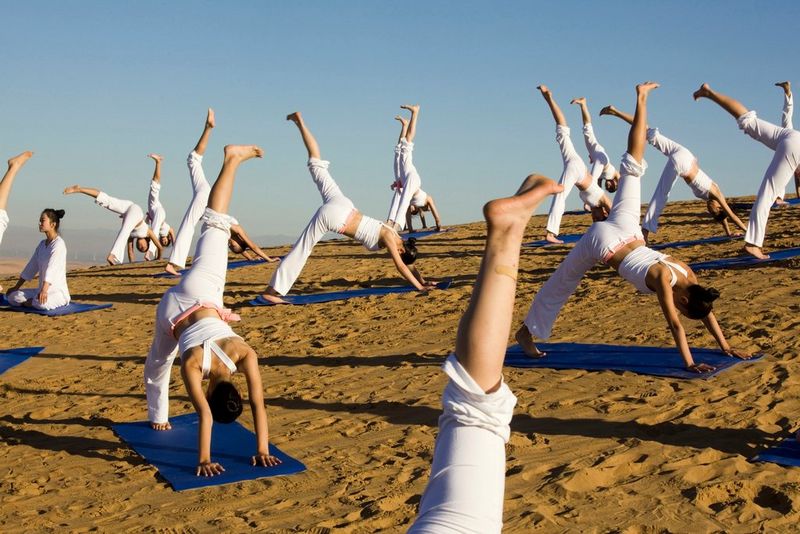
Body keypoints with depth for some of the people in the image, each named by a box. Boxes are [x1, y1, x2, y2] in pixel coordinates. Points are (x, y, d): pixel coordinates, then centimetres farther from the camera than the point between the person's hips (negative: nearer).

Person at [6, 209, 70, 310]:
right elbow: (31, 267, 17)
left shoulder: (58, 244, -14)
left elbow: (51, 268, -27)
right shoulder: (42, 244, 12)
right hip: (40, 290, 7)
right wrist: (16, 287, 18)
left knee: (42, 303, -36)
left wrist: (44, 290, -37)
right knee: (12, 296, -5)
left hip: (58, 291, -7)